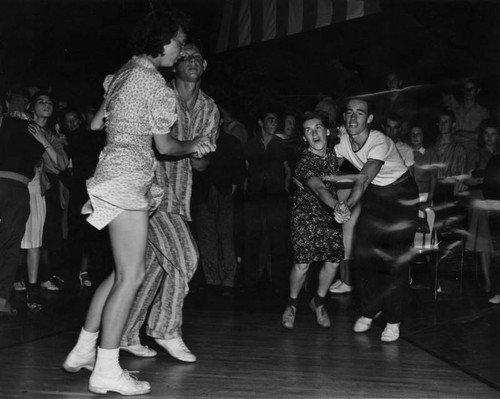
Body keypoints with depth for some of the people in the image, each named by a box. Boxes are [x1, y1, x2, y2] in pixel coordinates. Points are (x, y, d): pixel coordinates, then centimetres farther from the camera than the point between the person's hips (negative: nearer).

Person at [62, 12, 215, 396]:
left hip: (115, 175, 10)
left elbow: (97, 123, 24)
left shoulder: (122, 75, 17)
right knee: (131, 275, -9)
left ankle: (83, 350, 19)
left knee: (124, 272, 14)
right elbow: (165, 146, -6)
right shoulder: (154, 83, -11)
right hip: (128, 179, -10)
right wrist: (195, 145, 12)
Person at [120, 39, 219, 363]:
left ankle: (127, 333, 19)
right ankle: (167, 329, 2)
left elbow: (201, 165, 9)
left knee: (154, 265, 8)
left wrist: (200, 152, -13)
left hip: (179, 195, 6)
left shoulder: (209, 109, 11)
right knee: (184, 257, -13)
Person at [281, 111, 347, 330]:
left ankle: (319, 301, 23)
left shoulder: (332, 153, -4)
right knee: (302, 262, -13)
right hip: (306, 214, -5)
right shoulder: (305, 162, -25)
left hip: (330, 213, 5)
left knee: (333, 261, -3)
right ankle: (292, 303, 14)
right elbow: (319, 189, -42)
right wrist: (337, 205, -60)